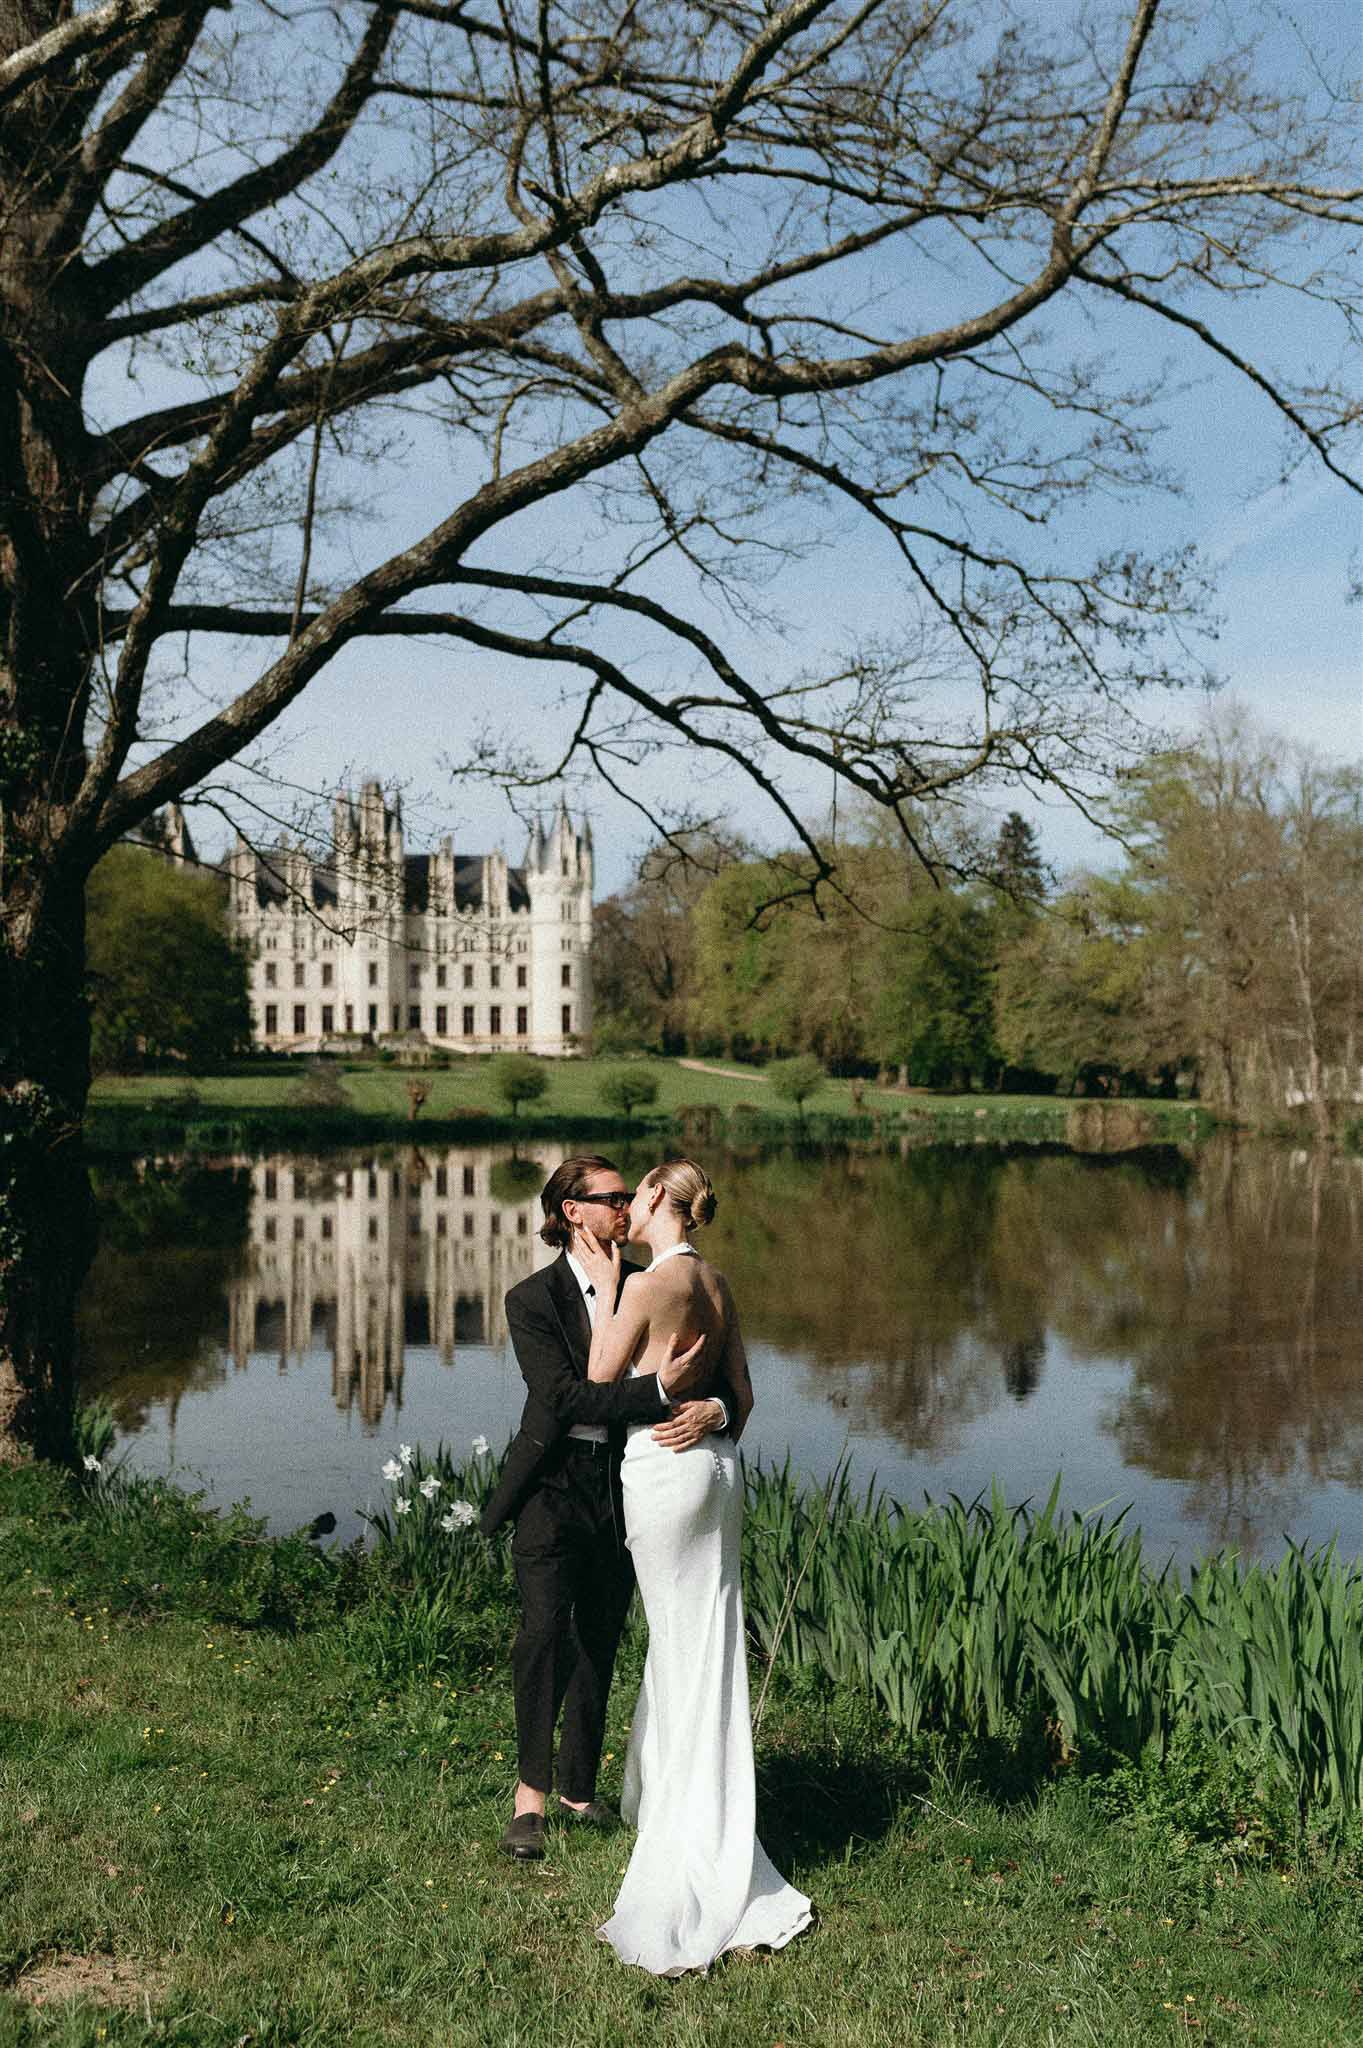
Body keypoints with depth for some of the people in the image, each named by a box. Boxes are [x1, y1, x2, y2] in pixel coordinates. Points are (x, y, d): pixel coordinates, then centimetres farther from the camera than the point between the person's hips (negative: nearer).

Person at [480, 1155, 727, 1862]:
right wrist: (658, 1392, -28)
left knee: (599, 1643, 11)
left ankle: (578, 1791, 28)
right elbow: (564, 1397, -18)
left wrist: (712, 1411, -20)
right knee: (543, 1629, -17)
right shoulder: (533, 1299, -6)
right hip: (553, 1489, -4)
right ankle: (531, 1790, 0)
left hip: (623, 1491, 4)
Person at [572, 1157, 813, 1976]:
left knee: (686, 1649, 2)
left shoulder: (651, 1285, -17)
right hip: (716, 1464, 8)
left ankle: (707, 1859, 13)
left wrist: (606, 1285, -2)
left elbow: (601, 1378, -6)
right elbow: (742, 1393, 12)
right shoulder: (717, 1283, 7)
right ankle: (664, 1800, 35)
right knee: (699, 1641, 18)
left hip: (664, 1473, -8)